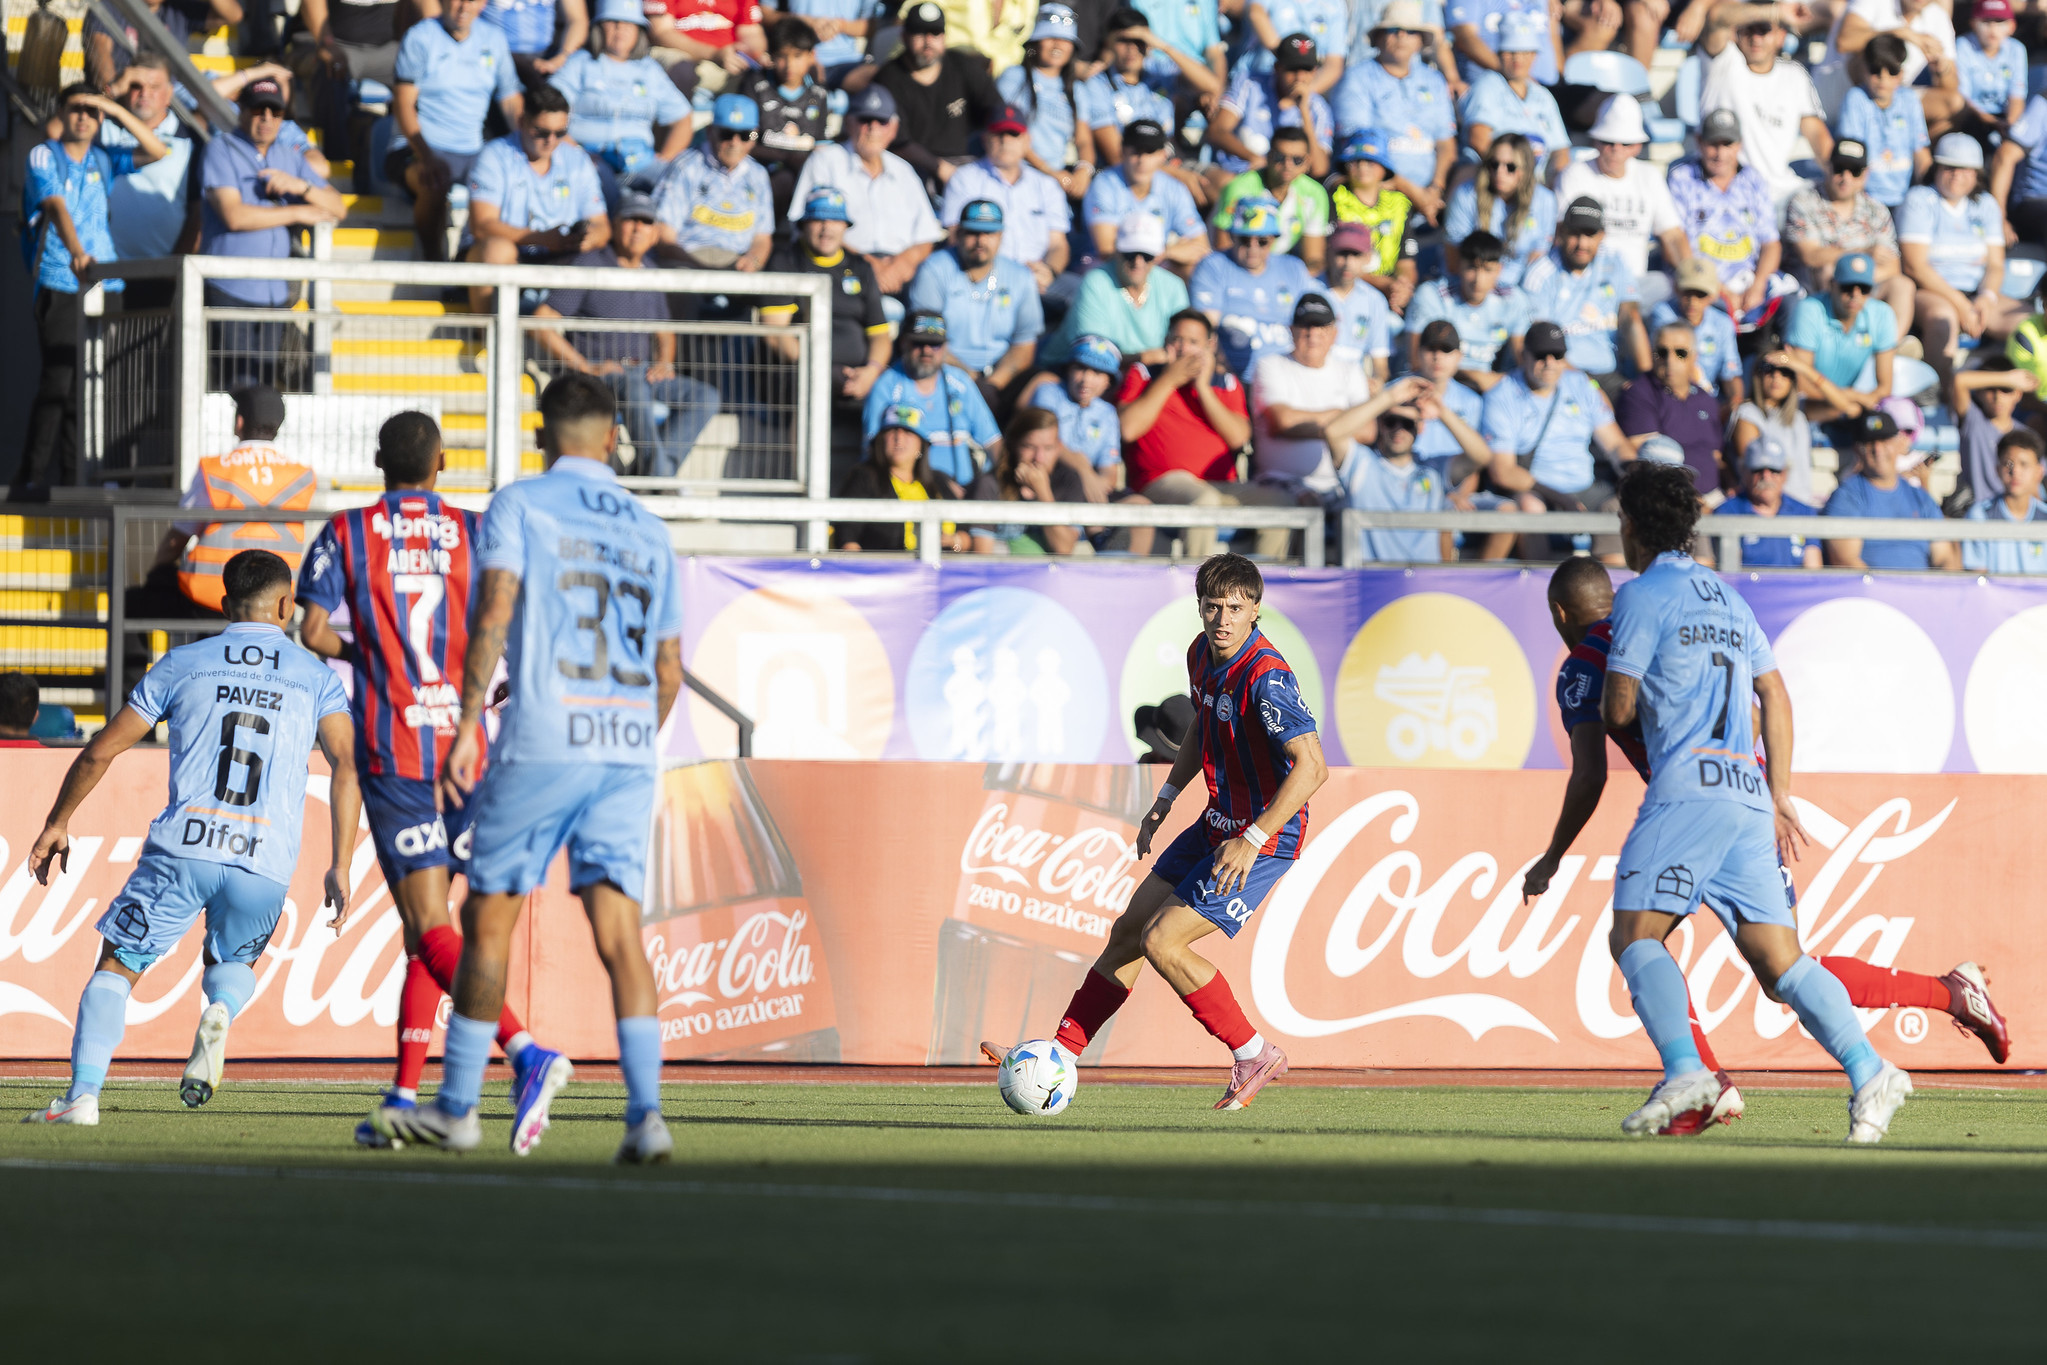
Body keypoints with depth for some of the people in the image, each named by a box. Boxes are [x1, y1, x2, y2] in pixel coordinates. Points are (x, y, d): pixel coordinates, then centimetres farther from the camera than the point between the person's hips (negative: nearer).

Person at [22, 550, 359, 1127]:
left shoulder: (183, 664, 13)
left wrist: (56, 825, 27)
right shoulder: (316, 677, 12)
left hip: (183, 847, -1)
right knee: (232, 963, 27)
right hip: (266, 863, 1)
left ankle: (83, 1094, -9)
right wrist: (341, 867, 0)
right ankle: (220, 1012, -10)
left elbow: (100, 751, 14)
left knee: (117, 968, 11)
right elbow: (347, 764, -2)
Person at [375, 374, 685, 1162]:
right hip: (628, 749, 4)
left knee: (488, 920, 7)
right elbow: (668, 671, 19)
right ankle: (646, 1112, -15)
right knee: (619, 929, -1)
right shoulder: (647, 531, 17)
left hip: (542, 743, -4)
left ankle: (458, 1108, 14)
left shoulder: (518, 506, 3)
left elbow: (494, 612, -11)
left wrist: (467, 726, -12)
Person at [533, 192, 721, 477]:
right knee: (636, 386, -39)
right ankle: (658, 470, -37)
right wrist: (586, 366, -15)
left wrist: (664, 362, 5)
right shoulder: (589, 267, -6)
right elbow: (540, 324, -12)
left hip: (642, 371, 7)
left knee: (706, 397, -14)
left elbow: (663, 333, 29)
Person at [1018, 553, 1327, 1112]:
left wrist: (1253, 840, -32)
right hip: (1218, 824, 9)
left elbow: (1311, 767, -31)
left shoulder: (1266, 677, -26)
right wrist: (1166, 798, 17)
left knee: (1162, 942, -15)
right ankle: (1061, 1052, 20)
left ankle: (1254, 1055, -2)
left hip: (1265, 837, -9)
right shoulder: (1202, 653, 2)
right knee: (1128, 932, 10)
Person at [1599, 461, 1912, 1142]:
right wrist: (1779, 795, 26)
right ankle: (1868, 1072, -16)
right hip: (1748, 791, 7)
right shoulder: (1727, 598, 23)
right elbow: (1774, 695, 25)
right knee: (1779, 961, 1)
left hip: (1688, 786, -7)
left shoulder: (1642, 595, 1)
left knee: (1635, 935, -7)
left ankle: (1683, 1072, -26)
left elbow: (1618, 709, -2)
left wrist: (1611, 697, 22)